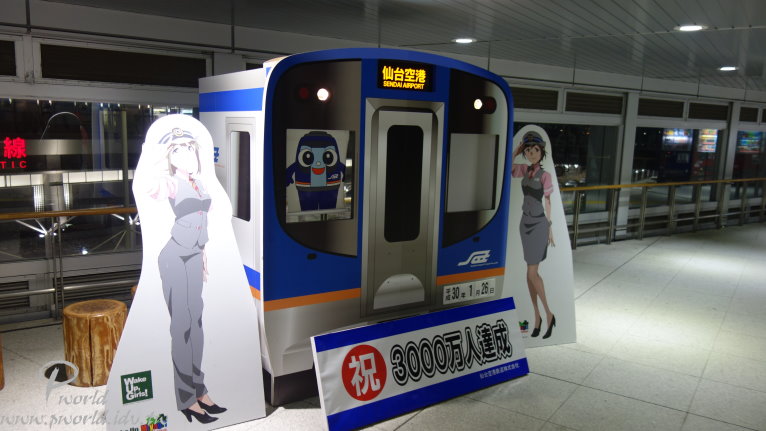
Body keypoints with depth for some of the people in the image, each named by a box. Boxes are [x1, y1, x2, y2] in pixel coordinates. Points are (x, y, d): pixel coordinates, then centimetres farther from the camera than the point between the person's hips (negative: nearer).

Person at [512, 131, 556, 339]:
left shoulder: (545, 175, -10)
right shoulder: (525, 170, 6)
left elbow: (547, 202, -7)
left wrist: (550, 229, -5)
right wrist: (517, 149, 0)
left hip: (539, 225, -6)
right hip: (525, 224, 6)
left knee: (532, 273, -8)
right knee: (531, 273, 8)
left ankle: (548, 314, 8)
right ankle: (537, 315, 17)